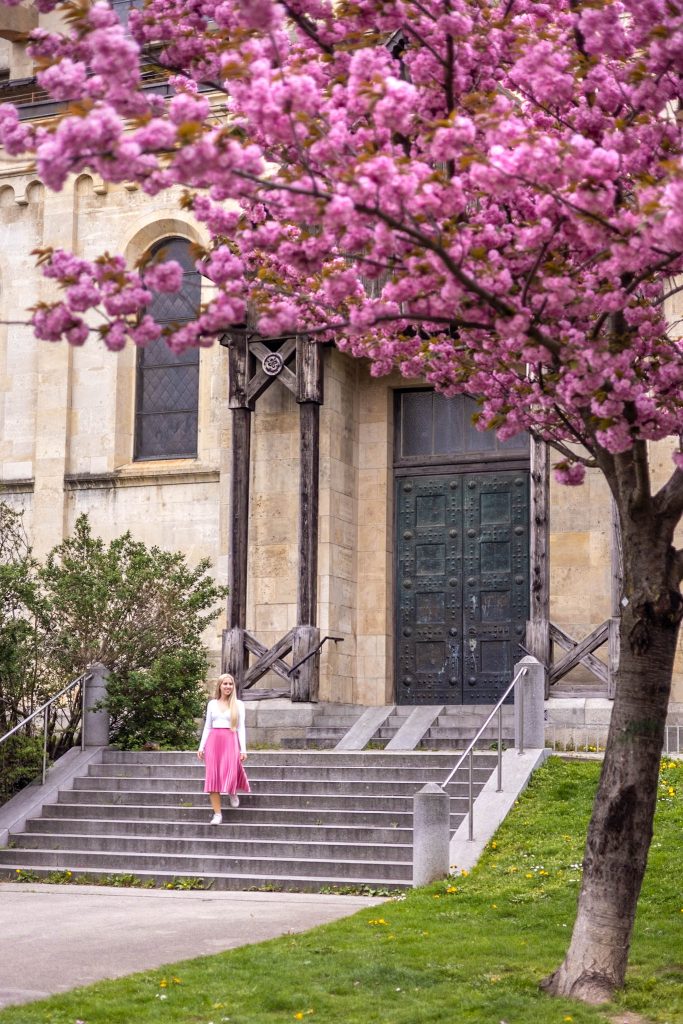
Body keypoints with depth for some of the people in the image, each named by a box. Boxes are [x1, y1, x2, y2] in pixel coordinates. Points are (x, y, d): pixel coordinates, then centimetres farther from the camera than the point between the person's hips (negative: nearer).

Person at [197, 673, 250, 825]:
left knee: (230, 774, -15)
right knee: (212, 777, -5)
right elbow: (207, 727, 15)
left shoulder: (238, 704, 6)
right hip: (213, 740, 2)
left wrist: (243, 749, -4)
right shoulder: (212, 704, 12)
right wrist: (201, 747, 9)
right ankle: (217, 814, -1)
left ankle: (232, 792, 23)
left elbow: (241, 727, 4)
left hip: (230, 741, -2)